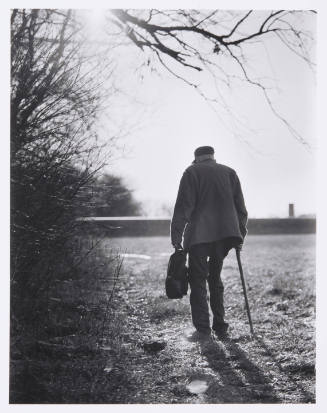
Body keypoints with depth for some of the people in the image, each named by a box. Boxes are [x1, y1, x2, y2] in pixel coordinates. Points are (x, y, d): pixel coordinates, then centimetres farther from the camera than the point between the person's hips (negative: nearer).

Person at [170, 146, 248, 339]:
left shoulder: (192, 172, 3)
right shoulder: (229, 172, 14)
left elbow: (183, 207, -6)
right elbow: (240, 207, 12)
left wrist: (176, 237, -5)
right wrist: (240, 235, 16)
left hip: (199, 236, -4)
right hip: (225, 234, 4)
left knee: (198, 281, 2)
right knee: (215, 278, 16)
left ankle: (203, 329, -3)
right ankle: (220, 327, 14)